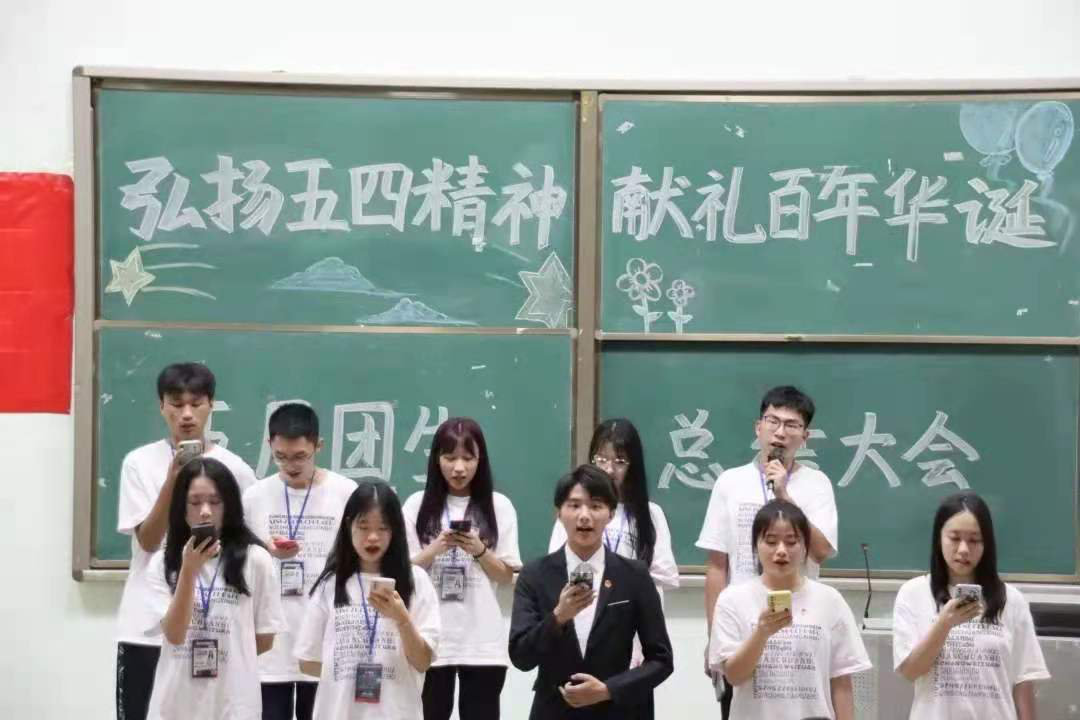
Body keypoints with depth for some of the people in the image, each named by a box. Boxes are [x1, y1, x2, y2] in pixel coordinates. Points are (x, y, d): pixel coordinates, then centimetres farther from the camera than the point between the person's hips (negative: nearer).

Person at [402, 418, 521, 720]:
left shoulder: (498, 506, 1)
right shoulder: (417, 505, 2)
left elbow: (507, 577, 4)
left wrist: (479, 551, -13)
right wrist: (436, 549, -14)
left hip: (483, 642, 0)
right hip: (429, 641, 0)